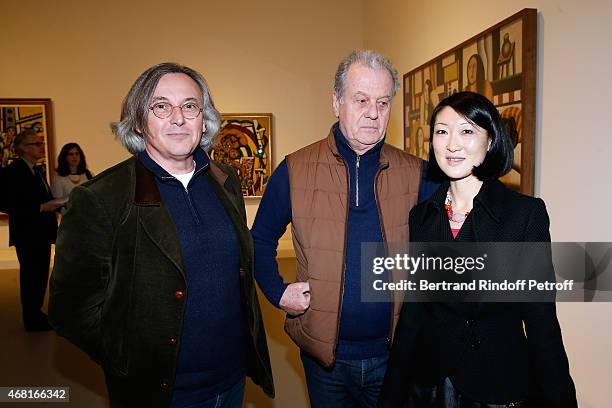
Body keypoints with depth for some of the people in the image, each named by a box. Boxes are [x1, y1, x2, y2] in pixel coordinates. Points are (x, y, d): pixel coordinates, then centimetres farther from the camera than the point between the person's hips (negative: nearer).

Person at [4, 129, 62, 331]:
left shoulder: (38, 170, 15)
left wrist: (53, 205, 2)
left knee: (41, 275, 17)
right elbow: (9, 205, -20)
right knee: (30, 276, 1)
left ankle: (36, 313, 31)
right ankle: (32, 320, 13)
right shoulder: (13, 171, -13)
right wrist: (41, 208, -23)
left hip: (42, 233, 9)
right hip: (27, 235, -9)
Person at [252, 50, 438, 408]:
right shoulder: (295, 171, -7)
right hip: (323, 353, 0)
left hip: (394, 352, 1)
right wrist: (279, 293, -7)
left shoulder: (416, 173, -4)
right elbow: (261, 240, 4)